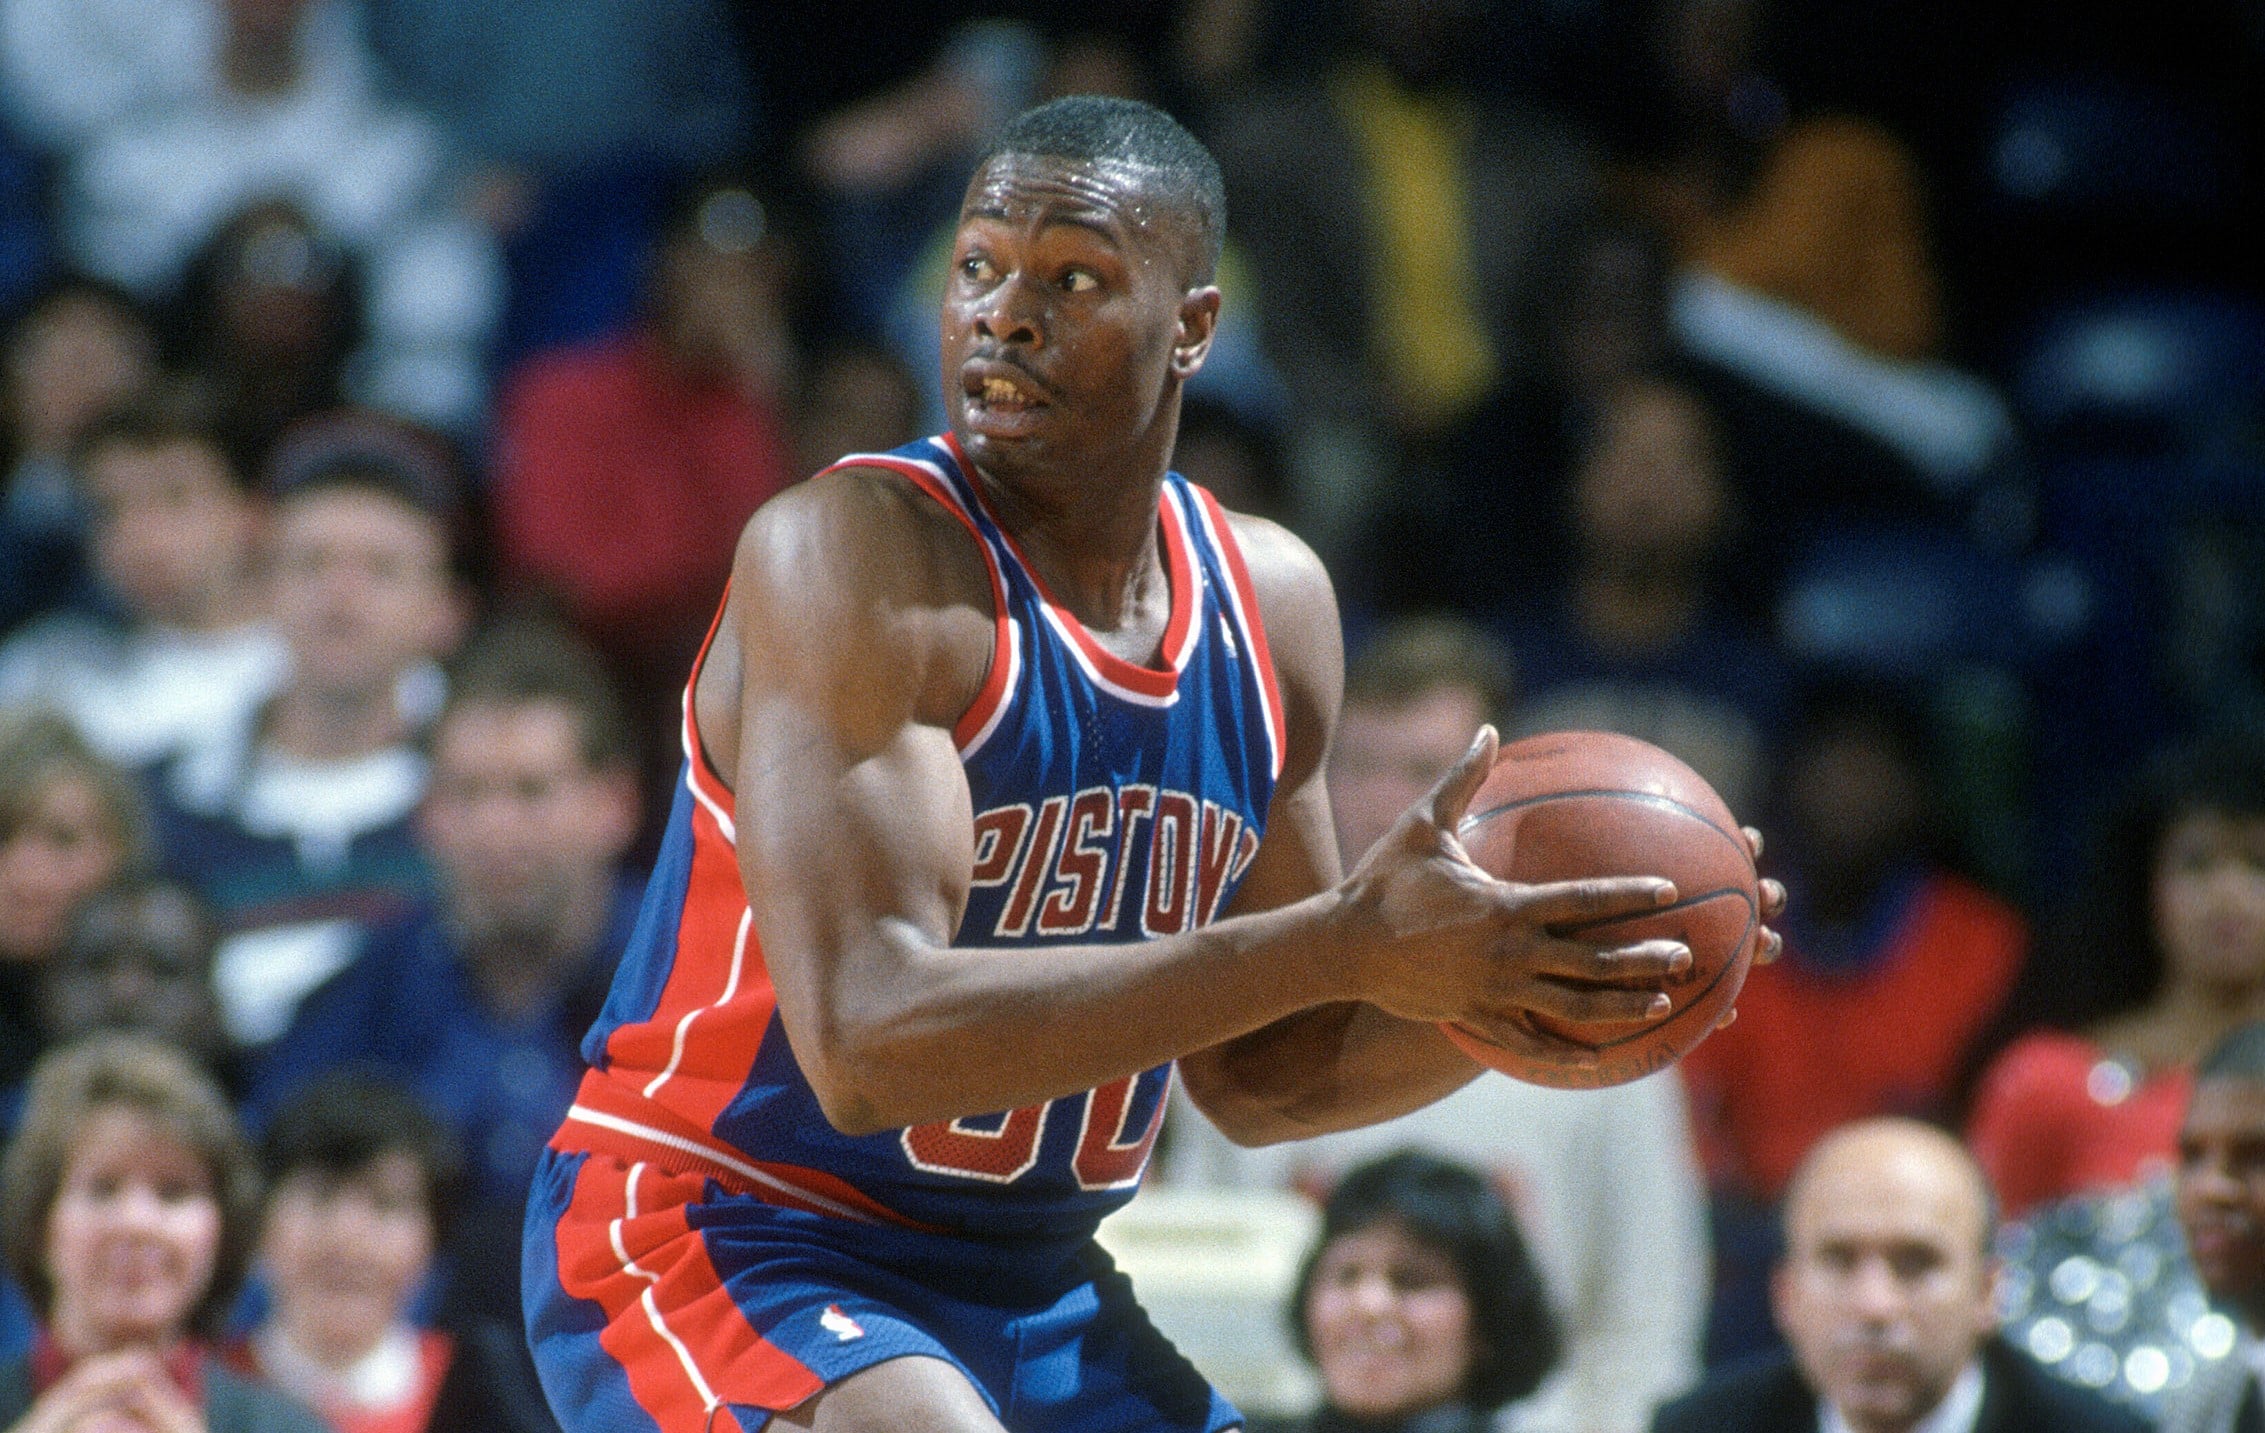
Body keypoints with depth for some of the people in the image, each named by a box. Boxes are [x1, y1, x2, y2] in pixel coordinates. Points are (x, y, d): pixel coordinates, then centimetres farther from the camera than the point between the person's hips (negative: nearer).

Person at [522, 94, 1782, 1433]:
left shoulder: (1271, 601, 3)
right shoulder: (853, 554, -19)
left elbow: (1260, 1075, 14)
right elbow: (867, 1043, -30)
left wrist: (1513, 980, -7)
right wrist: (1350, 945, -31)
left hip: (1030, 1291, 8)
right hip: (710, 1249, -8)